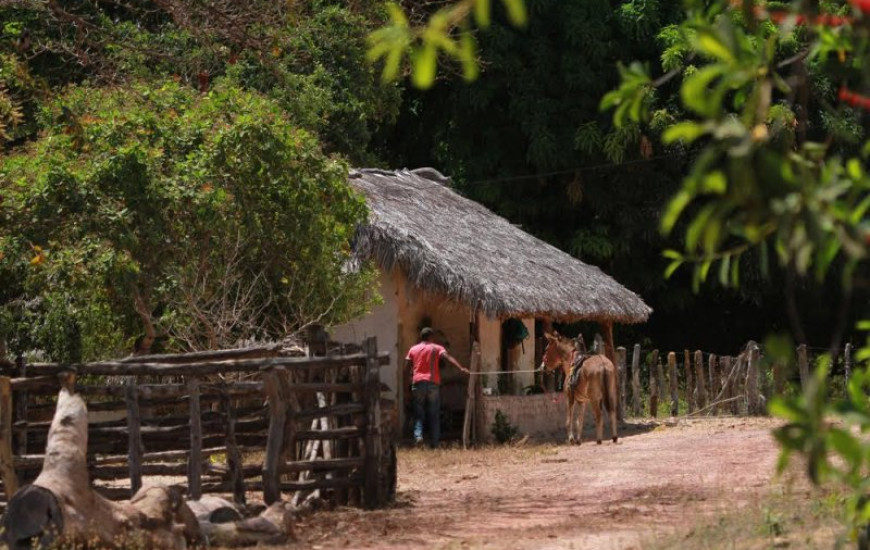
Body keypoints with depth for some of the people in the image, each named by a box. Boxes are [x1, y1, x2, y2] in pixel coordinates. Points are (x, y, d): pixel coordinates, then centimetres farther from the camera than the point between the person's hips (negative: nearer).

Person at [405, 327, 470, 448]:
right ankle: (434, 442, 2)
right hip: (433, 383, -1)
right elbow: (447, 357, -11)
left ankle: (418, 434, -20)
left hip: (418, 382, 1)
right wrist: (461, 368, -21)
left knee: (418, 412, 4)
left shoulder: (413, 349, 13)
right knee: (434, 414, 5)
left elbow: (407, 366, 6)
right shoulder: (437, 348, 6)